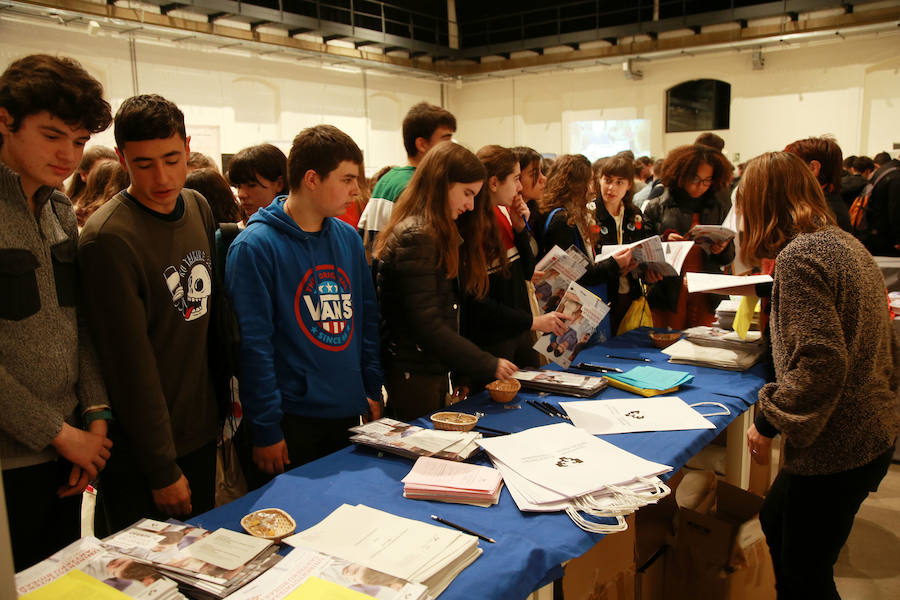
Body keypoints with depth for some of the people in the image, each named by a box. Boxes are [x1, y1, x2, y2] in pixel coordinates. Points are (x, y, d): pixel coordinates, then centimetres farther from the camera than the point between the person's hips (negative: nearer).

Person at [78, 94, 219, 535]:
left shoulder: (199, 207, 1)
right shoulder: (109, 238, -21)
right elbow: (131, 366, -20)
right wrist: (163, 470, -16)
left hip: (200, 430, 7)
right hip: (140, 454, -6)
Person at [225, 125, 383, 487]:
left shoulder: (348, 238, 5)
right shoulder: (255, 246, -14)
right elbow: (253, 344, -15)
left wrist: (372, 390, 8)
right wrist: (266, 429, -14)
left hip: (348, 414, 6)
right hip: (292, 421, -6)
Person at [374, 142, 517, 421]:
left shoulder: (436, 235, 13)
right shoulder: (415, 238, -18)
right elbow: (427, 326, -22)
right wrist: (488, 365, -18)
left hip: (435, 372, 9)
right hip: (414, 377, -9)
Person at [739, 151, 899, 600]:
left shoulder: (798, 255, -19)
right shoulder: (846, 243, 10)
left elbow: (821, 363, -27)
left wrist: (768, 420, -16)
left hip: (835, 448, -10)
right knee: (775, 523, 26)